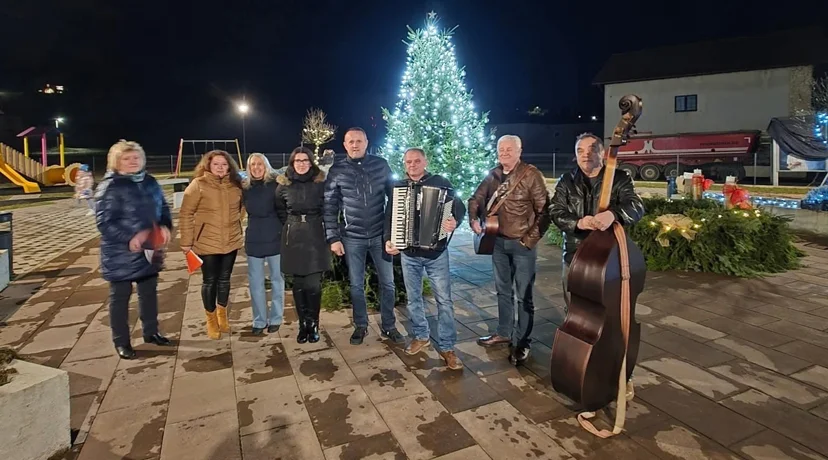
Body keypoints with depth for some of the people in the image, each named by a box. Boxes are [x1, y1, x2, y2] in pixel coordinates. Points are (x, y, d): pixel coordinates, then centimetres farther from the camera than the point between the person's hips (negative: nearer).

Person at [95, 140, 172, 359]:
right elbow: (103, 221, -18)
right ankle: (121, 342, 22)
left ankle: (151, 332, 35)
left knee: (149, 292, 18)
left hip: (149, 251, 6)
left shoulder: (150, 182, 5)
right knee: (120, 297, 8)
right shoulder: (110, 187, -14)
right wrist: (129, 238, -28)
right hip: (121, 255, -6)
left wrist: (165, 226, -7)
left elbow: (163, 208, 13)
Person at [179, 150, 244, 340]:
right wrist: (186, 241, -9)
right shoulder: (198, 184, -11)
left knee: (224, 279, 16)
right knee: (210, 281, 8)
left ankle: (222, 314, 35)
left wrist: (235, 227, 9)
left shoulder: (235, 184, 0)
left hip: (231, 241, 3)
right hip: (207, 242, -3)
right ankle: (211, 319, 25)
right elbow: (186, 214, -9)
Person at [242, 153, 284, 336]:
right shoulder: (245, 187, 6)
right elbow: (254, 210, -2)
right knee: (255, 282, 7)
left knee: (277, 280, 8)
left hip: (275, 238, -3)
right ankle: (259, 320, 19)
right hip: (254, 239, 3)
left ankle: (275, 319, 20)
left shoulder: (276, 184, -3)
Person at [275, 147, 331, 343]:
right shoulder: (283, 185, 4)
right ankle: (303, 325, 19)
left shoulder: (321, 183, -2)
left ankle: (313, 325, 13)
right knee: (298, 284, 7)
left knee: (313, 284, -2)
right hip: (294, 238, 2)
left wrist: (319, 226, -1)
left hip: (316, 237, -2)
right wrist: (292, 225, 10)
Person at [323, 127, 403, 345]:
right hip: (352, 238, -1)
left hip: (380, 235, 1)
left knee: (387, 282, 9)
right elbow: (330, 206, -2)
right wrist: (333, 238, -6)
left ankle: (389, 326, 26)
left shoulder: (381, 165, -2)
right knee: (356, 284, 11)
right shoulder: (337, 170, -4)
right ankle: (360, 326, 29)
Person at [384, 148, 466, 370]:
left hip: (436, 252, -3)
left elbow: (459, 205, -7)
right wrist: (388, 240, -8)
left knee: (444, 300, 0)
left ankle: (447, 347, 11)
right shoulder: (398, 186, 6)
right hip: (408, 253, 3)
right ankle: (420, 336, 33)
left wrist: (455, 221, -28)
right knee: (413, 298, 14)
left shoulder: (441, 183, -2)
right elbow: (389, 215, 6)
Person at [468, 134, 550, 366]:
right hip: (498, 241, 6)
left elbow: (544, 210, -13)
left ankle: (522, 342, 16)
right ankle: (504, 332, 34)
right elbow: (476, 199, 16)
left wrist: (531, 239, -14)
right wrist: (473, 219, -2)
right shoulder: (493, 175, 5)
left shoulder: (531, 174, -12)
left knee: (524, 295, 4)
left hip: (522, 244, -5)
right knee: (503, 291, 18)